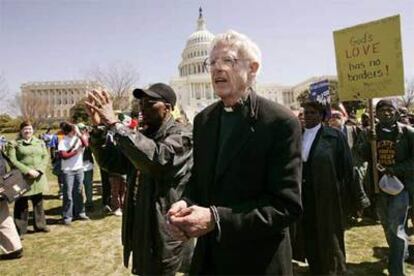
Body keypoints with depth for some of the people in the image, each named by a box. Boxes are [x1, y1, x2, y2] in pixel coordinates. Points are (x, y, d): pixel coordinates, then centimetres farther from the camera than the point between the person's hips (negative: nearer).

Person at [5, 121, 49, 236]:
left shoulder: (40, 142, 11)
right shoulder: (13, 143, -1)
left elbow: (46, 157, 4)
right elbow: (12, 161, -11)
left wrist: (39, 170, -12)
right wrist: (28, 171, -19)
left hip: (38, 178, 4)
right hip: (21, 179, -4)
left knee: (38, 203, 14)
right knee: (21, 205, 3)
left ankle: (40, 225, 29)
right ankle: (20, 230, 14)